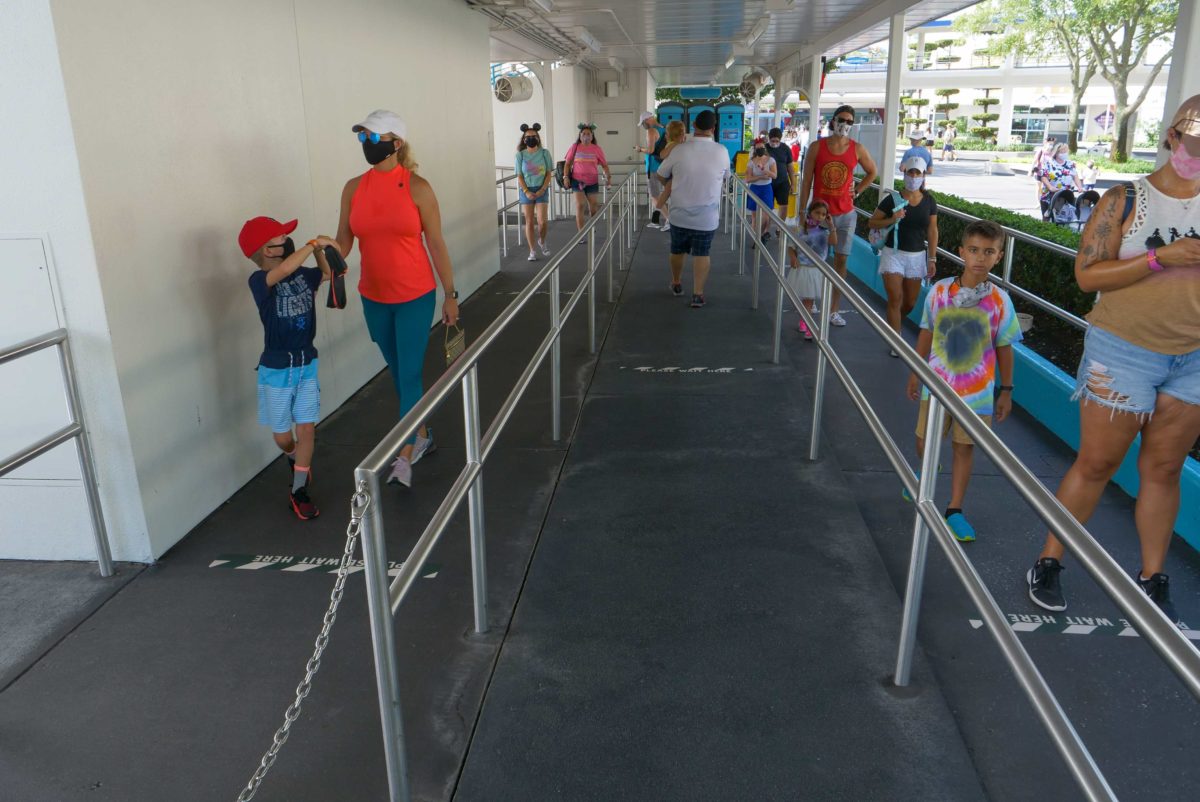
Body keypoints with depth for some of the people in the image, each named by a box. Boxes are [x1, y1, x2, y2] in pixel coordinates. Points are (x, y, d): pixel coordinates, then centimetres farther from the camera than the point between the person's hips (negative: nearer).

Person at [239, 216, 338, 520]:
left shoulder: (303, 274, -3)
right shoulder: (259, 281, -19)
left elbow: (328, 273, 15)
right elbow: (283, 271, -40)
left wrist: (321, 251, -4)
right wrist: (314, 243, -35)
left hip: (307, 363, 4)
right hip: (277, 369, -4)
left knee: (306, 428, 2)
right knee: (282, 435, 10)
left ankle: (298, 491, 17)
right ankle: (296, 458, 45)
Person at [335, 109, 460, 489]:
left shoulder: (417, 187, -10)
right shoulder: (353, 188, 2)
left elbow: (435, 243, -7)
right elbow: (343, 240, 3)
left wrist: (450, 295, -5)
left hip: (416, 296, -5)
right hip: (374, 298, 5)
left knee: (409, 375, -3)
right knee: (398, 372, 17)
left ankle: (404, 457, 4)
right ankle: (422, 434, 36)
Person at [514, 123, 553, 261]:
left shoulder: (544, 153, 0)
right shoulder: (520, 155, 0)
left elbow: (549, 173, -1)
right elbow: (519, 176, 0)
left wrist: (542, 190, -11)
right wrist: (527, 192, -12)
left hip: (541, 190, -1)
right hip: (526, 190, 1)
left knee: (542, 221, -10)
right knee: (529, 222, 2)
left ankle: (542, 241, 21)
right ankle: (532, 251, 10)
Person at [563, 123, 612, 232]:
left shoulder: (597, 149, 0)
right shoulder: (575, 147, 0)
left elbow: (604, 164, 3)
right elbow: (568, 163, 5)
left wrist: (608, 176, -12)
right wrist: (566, 177, -5)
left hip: (592, 182, 1)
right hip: (577, 180, -1)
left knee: (594, 208, 9)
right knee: (580, 205, -11)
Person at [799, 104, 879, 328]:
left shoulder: (857, 149, 1)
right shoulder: (817, 147, -4)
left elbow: (873, 172, 18)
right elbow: (807, 181, -2)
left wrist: (857, 191, 6)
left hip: (845, 214, 2)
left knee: (840, 260, 5)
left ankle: (833, 310, 14)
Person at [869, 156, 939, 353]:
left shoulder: (929, 201, 0)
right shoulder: (892, 199, -8)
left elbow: (932, 231, 4)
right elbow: (871, 223, -2)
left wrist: (932, 259, 1)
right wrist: (892, 220, -20)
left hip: (917, 256, 3)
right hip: (894, 254, -3)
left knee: (910, 303, 11)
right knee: (895, 299, -7)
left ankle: (892, 323, 41)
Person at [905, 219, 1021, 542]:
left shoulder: (999, 301, -9)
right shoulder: (939, 291, -7)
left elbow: (1004, 348, -1)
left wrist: (1006, 390, 3)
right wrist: (916, 373, 9)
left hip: (977, 390, -1)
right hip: (937, 382, 1)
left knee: (964, 447, 7)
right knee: (925, 442, 11)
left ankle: (955, 510, 19)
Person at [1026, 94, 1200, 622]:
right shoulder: (1125, 201, -6)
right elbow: (1086, 275, -13)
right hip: (1124, 351, -4)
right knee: (1095, 464, 3)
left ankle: (1152, 579, 24)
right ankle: (1048, 563, 18)